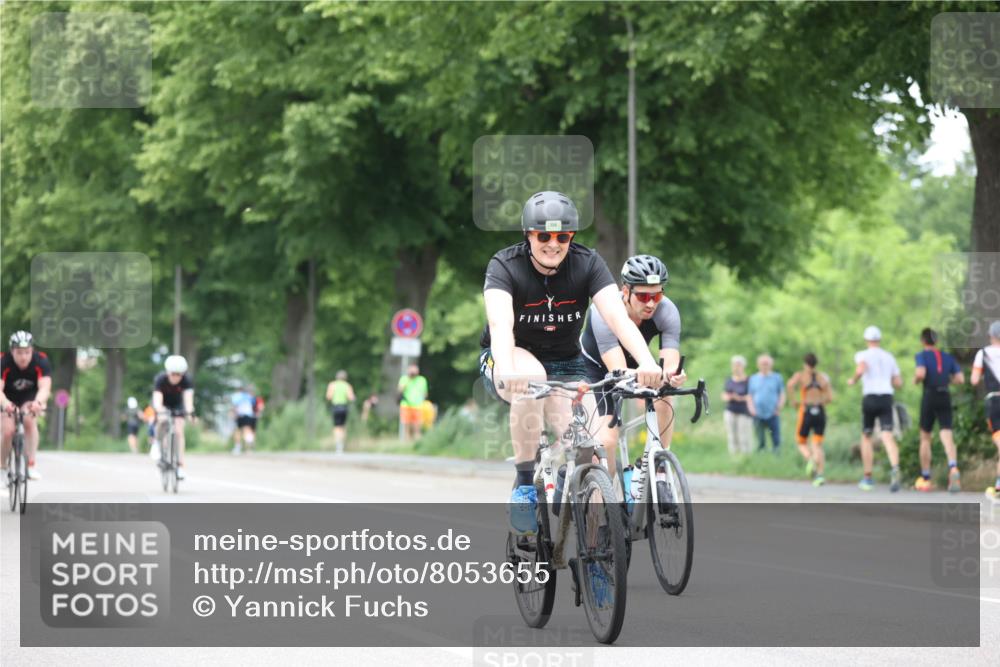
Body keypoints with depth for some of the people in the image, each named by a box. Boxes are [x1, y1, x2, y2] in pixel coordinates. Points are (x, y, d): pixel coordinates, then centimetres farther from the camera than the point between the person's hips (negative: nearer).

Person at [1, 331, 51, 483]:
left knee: (30, 420, -28)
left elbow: (45, 387, -40)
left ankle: (31, 465, -24)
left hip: (30, 397, 0)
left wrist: (38, 402, -62)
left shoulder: (41, 361, -29)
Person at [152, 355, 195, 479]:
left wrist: (189, 412, -61)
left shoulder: (187, 380, -31)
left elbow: (188, 397, -42)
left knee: (179, 431, -14)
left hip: (178, 405, 1)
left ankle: (180, 465, -12)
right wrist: (160, 412, -63)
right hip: (164, 405, -1)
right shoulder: (160, 379, -34)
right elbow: (157, 400, -43)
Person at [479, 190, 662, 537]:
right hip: (510, 362, -2)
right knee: (531, 377, -39)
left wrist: (647, 362, -46)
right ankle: (524, 483, -25)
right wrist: (507, 371, -57)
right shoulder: (505, 265, -20)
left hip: (565, 365, 3)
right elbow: (500, 324, -37)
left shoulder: (587, 264, -14)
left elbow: (618, 316, -27)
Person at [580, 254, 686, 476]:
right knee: (607, 440, -18)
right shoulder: (603, 312, -38)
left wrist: (673, 376, -63)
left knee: (663, 397, -27)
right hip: (596, 366, -3)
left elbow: (670, 365, -38)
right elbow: (618, 372, -47)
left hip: (635, 361, 3)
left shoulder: (667, 312, -29)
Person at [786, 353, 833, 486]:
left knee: (802, 443, 15)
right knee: (818, 445, 2)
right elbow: (830, 397, 4)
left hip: (806, 412, -2)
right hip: (820, 413, 2)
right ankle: (820, 474, -19)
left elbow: (790, 384, -19)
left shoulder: (800, 375, 2)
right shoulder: (824, 377, 11)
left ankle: (810, 459, -17)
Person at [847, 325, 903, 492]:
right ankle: (895, 469, -41)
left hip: (870, 397, -2)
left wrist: (853, 380, 0)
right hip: (887, 397, 2)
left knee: (866, 437, 16)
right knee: (887, 436, -12)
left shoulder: (863, 355, 4)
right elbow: (898, 383, 16)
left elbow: (861, 369, -19)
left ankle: (867, 478, 18)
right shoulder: (889, 357, 16)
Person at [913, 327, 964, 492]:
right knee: (947, 437, -8)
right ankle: (953, 469, -38)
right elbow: (960, 379, 5)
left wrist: (915, 380, 3)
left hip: (929, 397, -2)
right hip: (945, 397, 2)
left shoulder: (922, 356, -1)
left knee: (925, 438, 14)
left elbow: (921, 373, -19)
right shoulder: (948, 357, 12)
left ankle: (925, 479, 18)